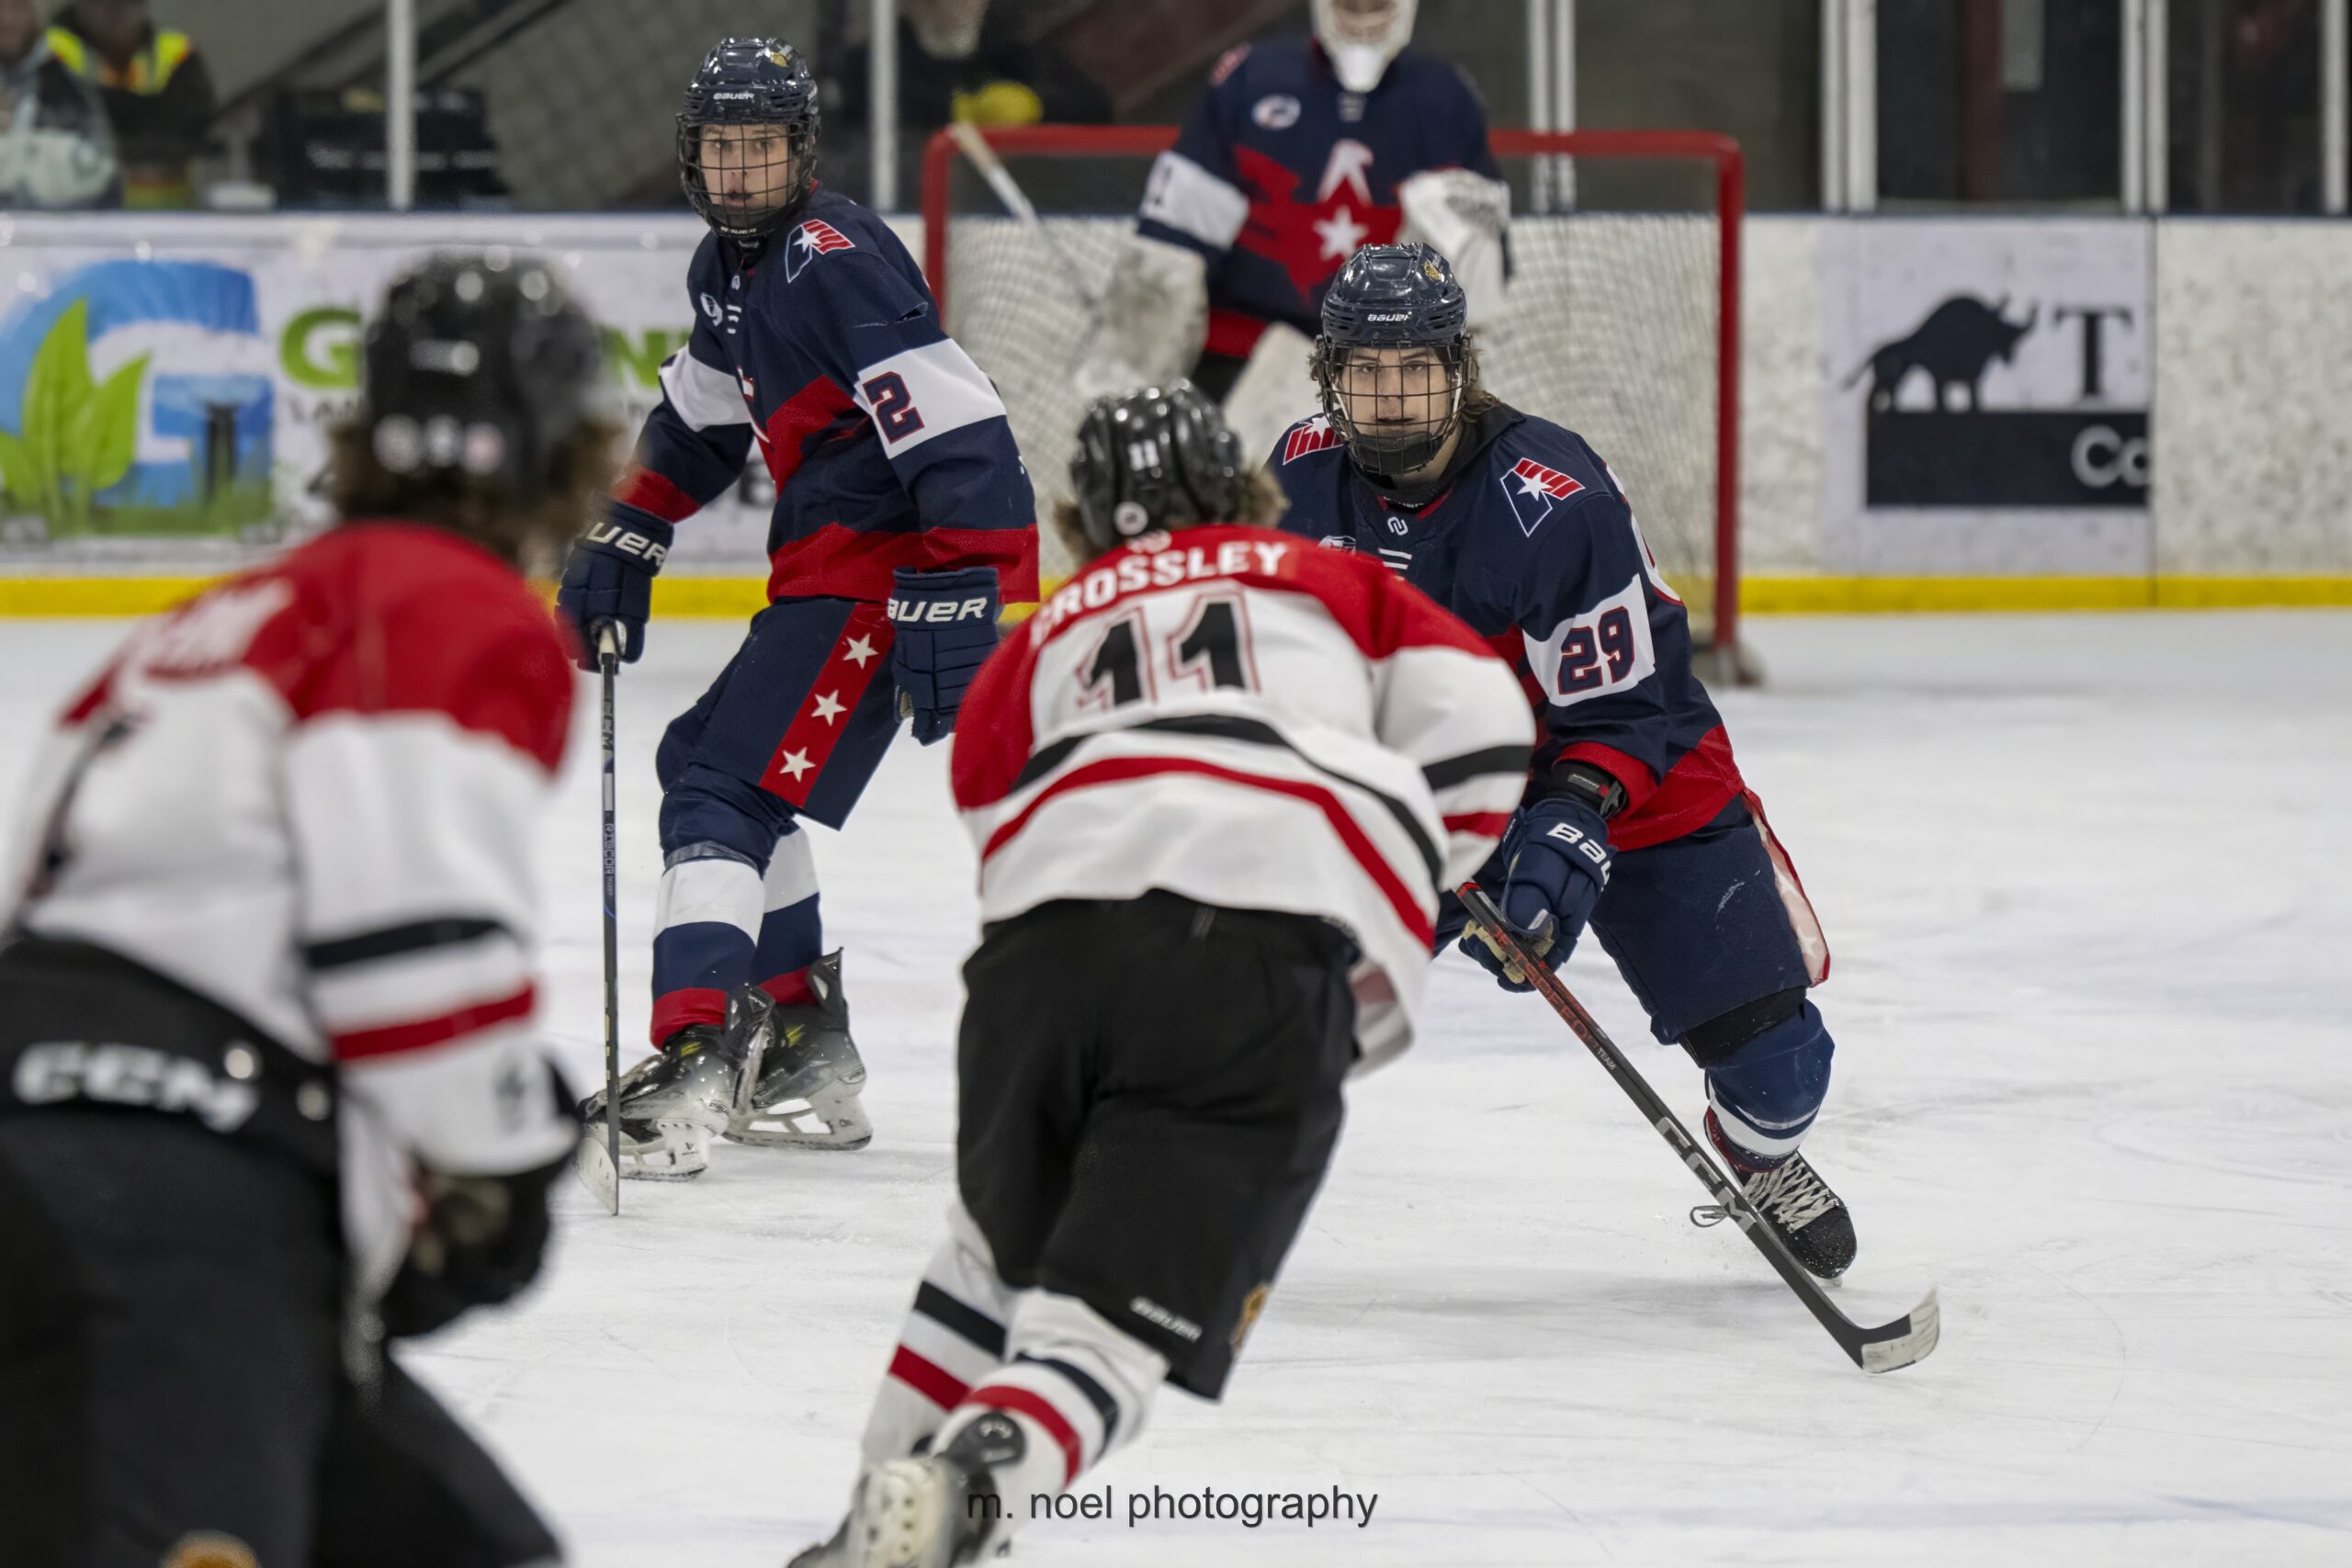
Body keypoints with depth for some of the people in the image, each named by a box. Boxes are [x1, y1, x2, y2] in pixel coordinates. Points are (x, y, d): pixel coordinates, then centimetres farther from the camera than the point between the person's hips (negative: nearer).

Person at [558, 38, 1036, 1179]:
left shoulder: (835, 261, -19)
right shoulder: (730, 267, 12)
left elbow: (958, 436, -25)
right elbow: (698, 420, 29)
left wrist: (954, 609, -29)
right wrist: (624, 546, 23)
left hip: (890, 571, -11)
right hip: (826, 563, 11)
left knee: (725, 789, -18)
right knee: (706, 763, 22)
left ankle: (689, 1070, -29)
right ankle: (807, 1058, 25)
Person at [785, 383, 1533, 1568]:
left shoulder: (1044, 637, 34)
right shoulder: (1331, 586, 29)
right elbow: (1476, 727, 14)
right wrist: (1382, 968, 22)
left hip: (1045, 934, 3)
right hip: (1273, 970, -3)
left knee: (1003, 1247, 29)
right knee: (1122, 1301, -6)